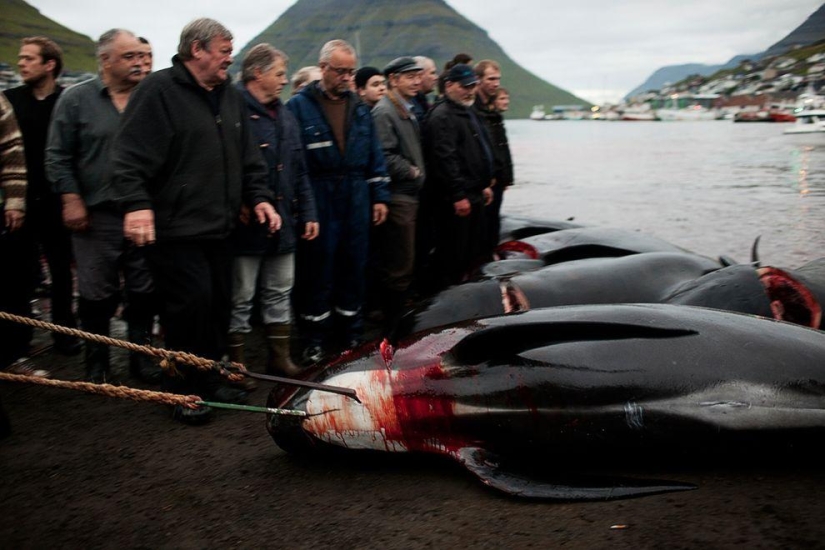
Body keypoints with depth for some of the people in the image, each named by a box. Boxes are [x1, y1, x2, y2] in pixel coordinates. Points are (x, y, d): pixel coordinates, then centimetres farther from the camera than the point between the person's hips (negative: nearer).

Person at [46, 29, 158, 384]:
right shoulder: (76, 99, 1)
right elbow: (57, 157, 1)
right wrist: (71, 200, -7)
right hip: (96, 216, -2)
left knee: (144, 293, 9)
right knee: (97, 295, 5)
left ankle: (141, 356, 24)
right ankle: (97, 364, 20)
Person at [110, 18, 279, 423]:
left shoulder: (230, 96, 15)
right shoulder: (159, 90, -9)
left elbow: (248, 158, 21)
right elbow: (131, 155, -17)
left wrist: (258, 197, 10)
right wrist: (136, 203, -27)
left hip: (219, 227, 8)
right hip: (175, 228, -8)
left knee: (219, 306, 12)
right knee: (190, 306, -7)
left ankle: (209, 380, 28)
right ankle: (183, 391, 10)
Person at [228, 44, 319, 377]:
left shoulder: (285, 117, 15)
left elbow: (300, 171, 17)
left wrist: (308, 213, 12)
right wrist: (240, 205, -23)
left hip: (284, 224, 8)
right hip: (248, 225, -8)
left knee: (279, 294, 16)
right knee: (240, 299, 3)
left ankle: (280, 359, 27)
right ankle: (235, 365, 15)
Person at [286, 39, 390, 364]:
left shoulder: (359, 107, 12)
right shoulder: (300, 106, -4)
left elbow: (374, 156, 14)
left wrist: (379, 196, 8)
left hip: (356, 202, 5)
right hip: (318, 202, -4)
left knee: (354, 267, 12)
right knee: (318, 270, 1)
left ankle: (351, 332, 24)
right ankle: (315, 338, 12)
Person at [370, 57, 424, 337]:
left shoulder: (408, 111, 19)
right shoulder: (384, 112, -12)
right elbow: (385, 156, -21)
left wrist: (418, 173, 13)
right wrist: (413, 172, -11)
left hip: (409, 195, 9)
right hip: (397, 197, -9)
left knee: (402, 265, 14)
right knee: (399, 266, -5)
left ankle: (396, 320, 24)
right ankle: (392, 329, 3)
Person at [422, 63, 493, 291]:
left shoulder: (468, 113, 19)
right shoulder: (442, 116, -15)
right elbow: (445, 159, -22)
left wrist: (484, 185, 23)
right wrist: (458, 195, -24)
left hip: (473, 195, 10)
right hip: (455, 201, -10)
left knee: (473, 250, 17)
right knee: (452, 253, -5)